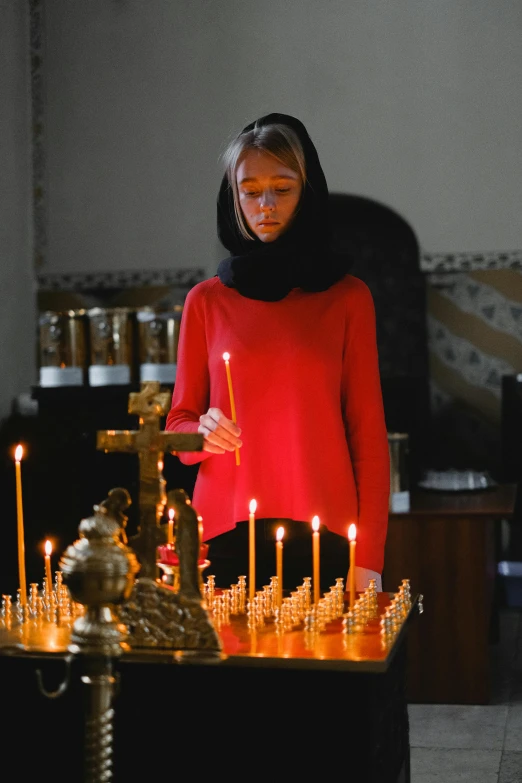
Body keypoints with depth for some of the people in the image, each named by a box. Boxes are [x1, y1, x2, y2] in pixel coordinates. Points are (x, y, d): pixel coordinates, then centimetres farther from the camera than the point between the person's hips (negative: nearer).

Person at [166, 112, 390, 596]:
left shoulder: (347, 298, 4)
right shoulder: (206, 300, 8)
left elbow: (368, 432, 3)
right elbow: (179, 422, 14)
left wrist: (369, 557, -4)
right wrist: (203, 432, -10)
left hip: (321, 534, -1)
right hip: (226, 528, 1)